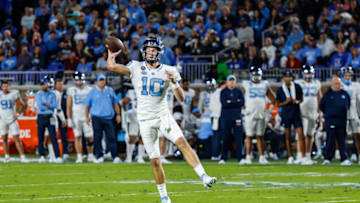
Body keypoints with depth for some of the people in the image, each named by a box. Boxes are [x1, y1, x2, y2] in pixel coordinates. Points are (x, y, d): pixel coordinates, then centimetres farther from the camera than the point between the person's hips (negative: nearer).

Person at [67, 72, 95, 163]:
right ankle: (79, 157, 2)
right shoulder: (71, 91, 4)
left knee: (90, 138, -2)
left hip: (87, 117, 1)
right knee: (78, 137, -1)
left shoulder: (89, 90, 6)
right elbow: (68, 106, 3)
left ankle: (90, 155, 11)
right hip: (76, 117, -1)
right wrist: (69, 119, -4)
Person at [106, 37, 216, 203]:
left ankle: (204, 177, -31)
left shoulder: (168, 71, 2)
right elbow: (111, 66, -12)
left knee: (182, 142, -24)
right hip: (146, 119, 0)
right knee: (155, 160, -1)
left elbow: (181, 98, -3)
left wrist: (174, 82, -17)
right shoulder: (136, 68, 1)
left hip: (163, 116, 0)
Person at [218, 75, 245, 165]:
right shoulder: (223, 92, 5)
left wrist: (230, 102, -7)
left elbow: (242, 103, -3)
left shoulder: (239, 91, 10)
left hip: (237, 117, 1)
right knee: (226, 138, -1)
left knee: (239, 138, -4)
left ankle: (240, 158, -3)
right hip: (226, 117, -1)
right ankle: (223, 158, 5)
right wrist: (236, 102, -7)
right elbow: (224, 104, -9)